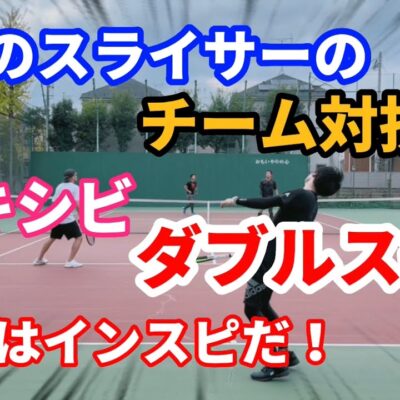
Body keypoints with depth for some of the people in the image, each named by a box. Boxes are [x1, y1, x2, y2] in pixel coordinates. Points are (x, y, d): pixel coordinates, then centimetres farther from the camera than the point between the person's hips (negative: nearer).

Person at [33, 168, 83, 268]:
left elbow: (54, 201, 15)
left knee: (52, 238, 24)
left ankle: (39, 259, 33)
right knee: (78, 237, 3)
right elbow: (77, 204, -15)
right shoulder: (75, 187, -5)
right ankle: (70, 261, -6)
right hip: (68, 219, -7)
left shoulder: (59, 186, 13)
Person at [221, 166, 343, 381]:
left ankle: (277, 364, -1)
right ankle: (286, 354, 27)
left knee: (252, 308, -4)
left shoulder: (301, 195, -15)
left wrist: (237, 200, -7)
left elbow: (264, 203, -19)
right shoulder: (311, 203, 12)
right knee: (262, 305, 21)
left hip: (271, 259, -9)